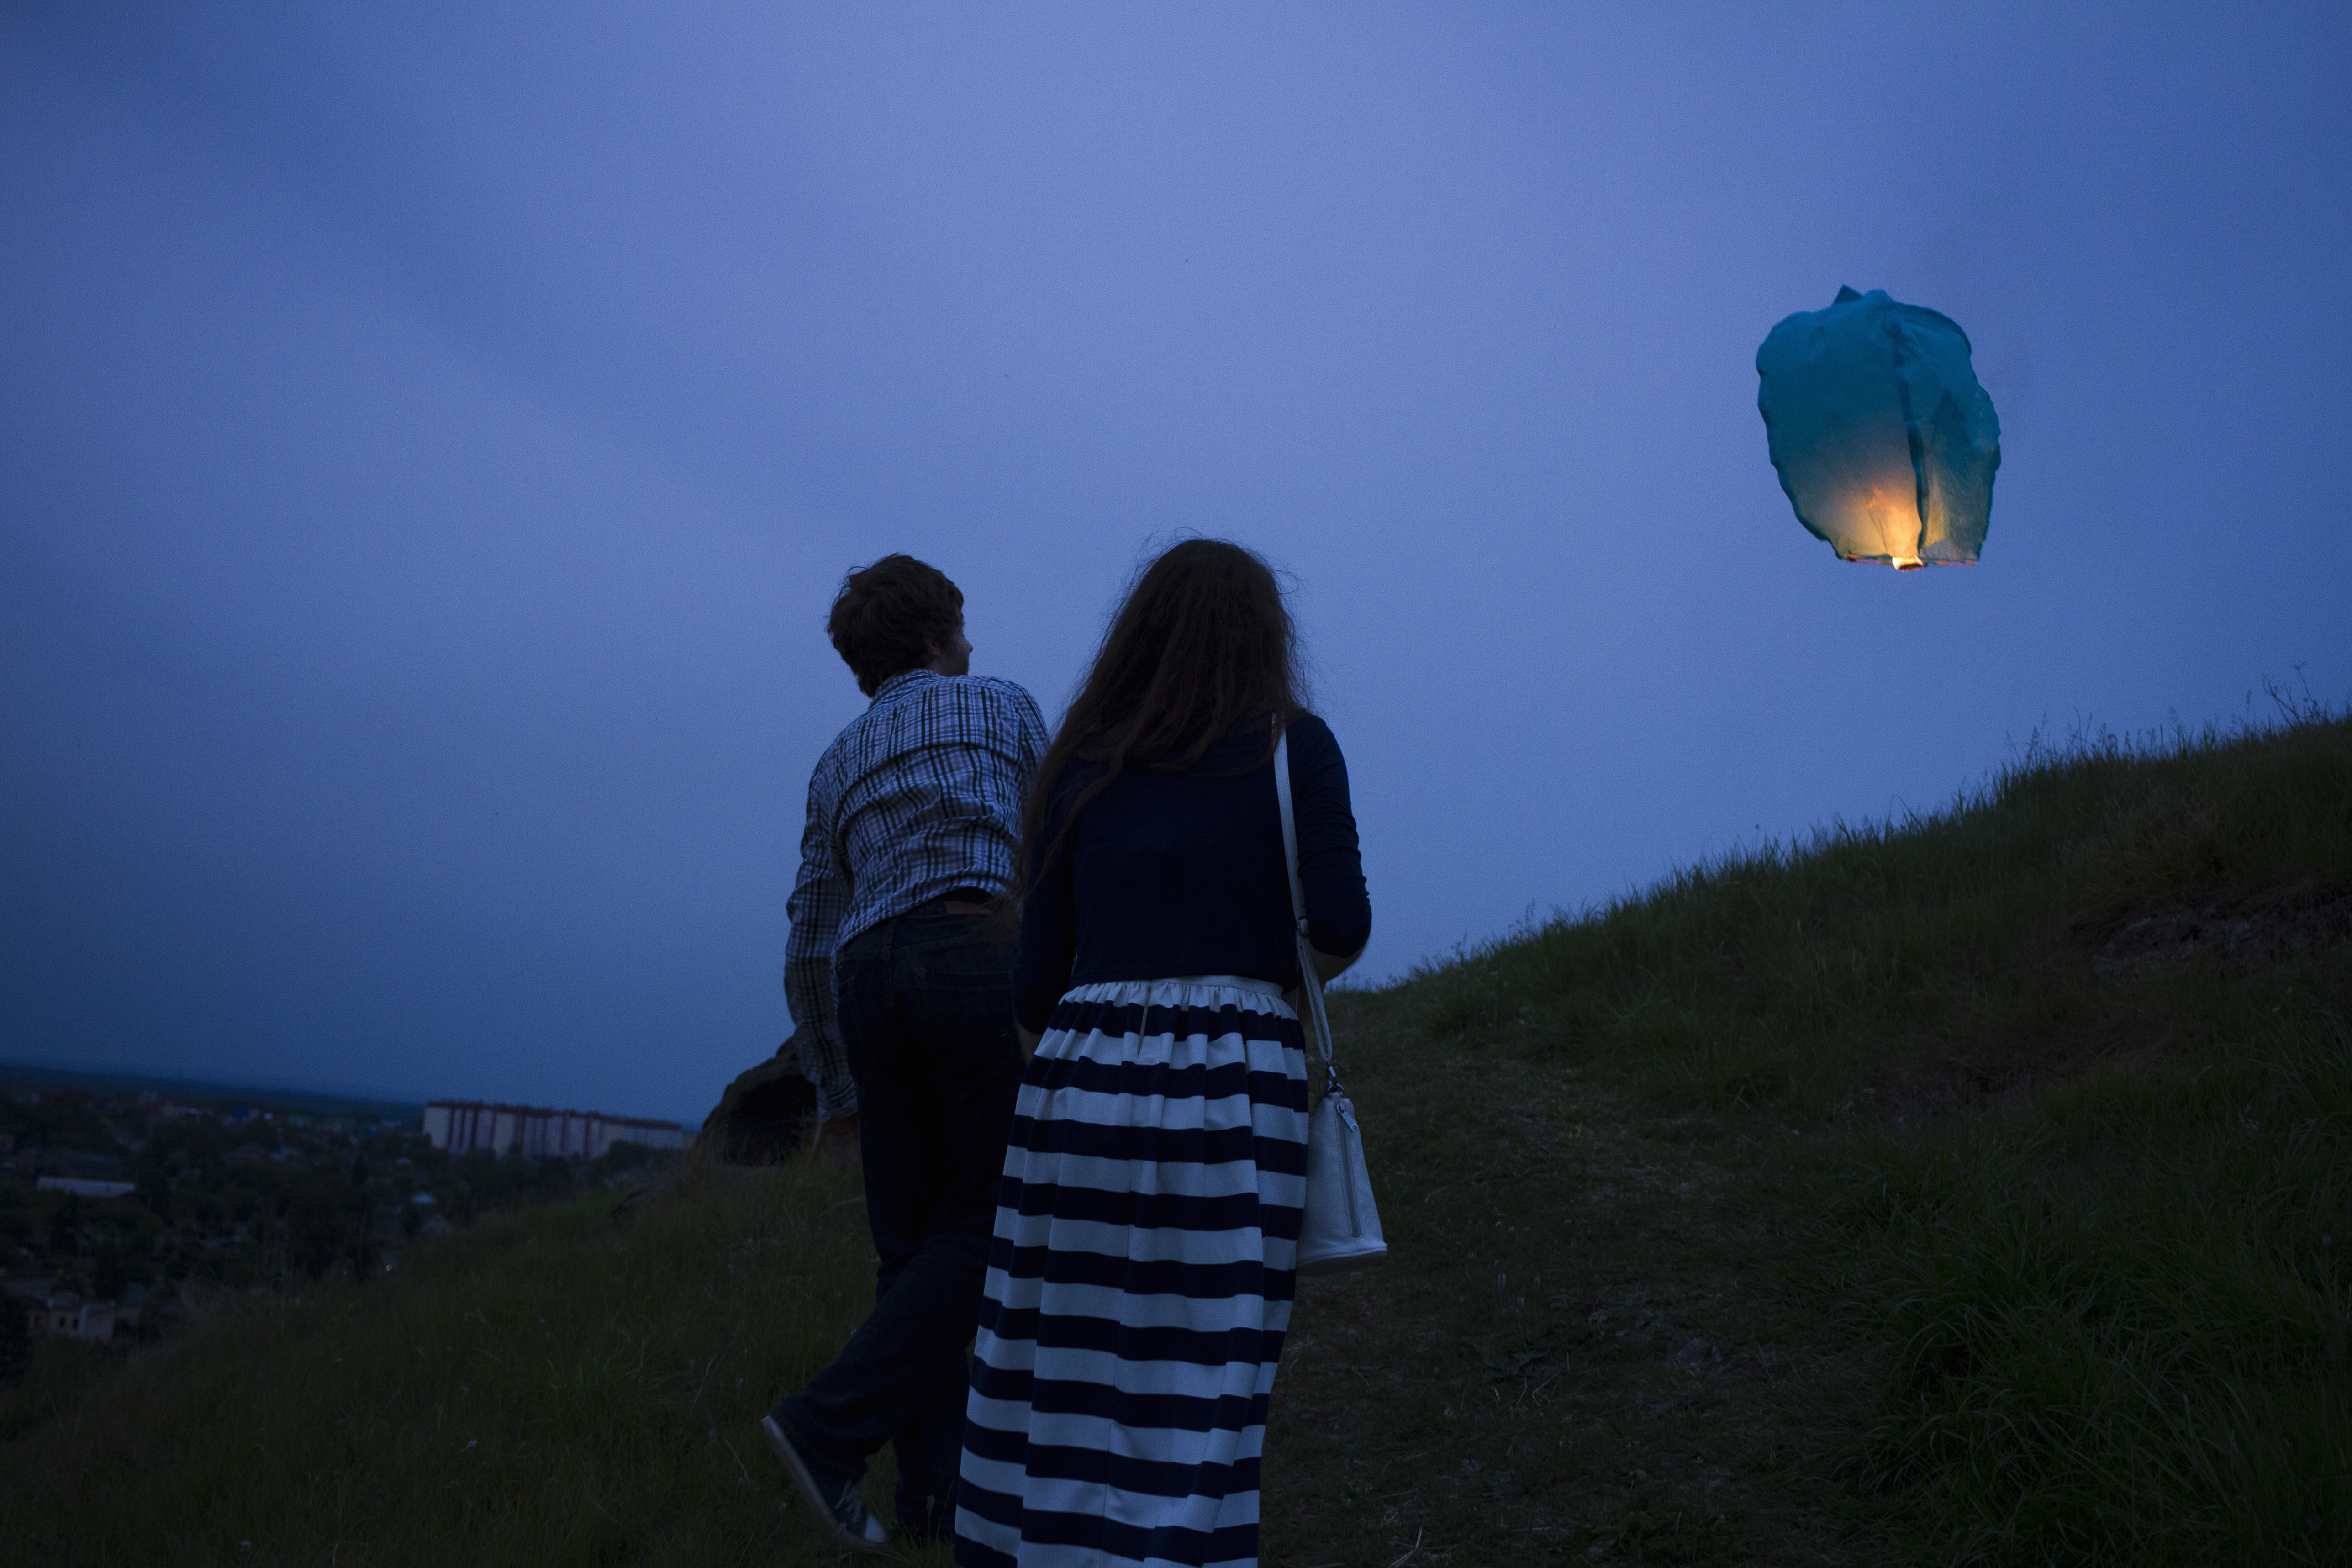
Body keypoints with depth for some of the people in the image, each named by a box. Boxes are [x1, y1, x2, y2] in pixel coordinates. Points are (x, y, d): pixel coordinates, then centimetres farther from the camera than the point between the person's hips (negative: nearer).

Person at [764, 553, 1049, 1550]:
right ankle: (831, 1426, -12)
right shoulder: (1004, 706, 15)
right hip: (987, 964, -5)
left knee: (920, 1247, 10)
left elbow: (809, 952, 20)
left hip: (874, 983, 5)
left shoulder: (837, 768, 25)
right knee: (993, 1227, 1)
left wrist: (836, 1090, 25)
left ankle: (934, 1487, 4)